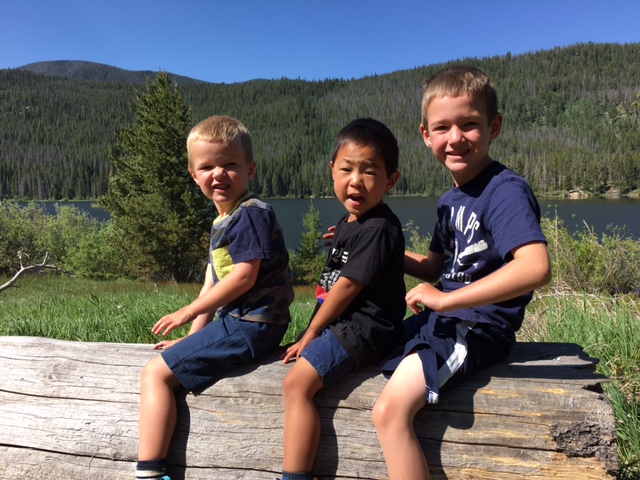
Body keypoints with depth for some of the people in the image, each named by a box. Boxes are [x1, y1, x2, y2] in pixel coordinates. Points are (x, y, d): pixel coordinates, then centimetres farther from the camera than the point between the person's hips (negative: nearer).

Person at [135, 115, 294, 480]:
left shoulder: (251, 213, -13)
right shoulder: (223, 221, 17)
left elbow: (243, 277, -21)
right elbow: (213, 282, 17)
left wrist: (189, 312, -13)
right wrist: (195, 336, 13)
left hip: (251, 326, -11)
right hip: (237, 322, 11)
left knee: (156, 373, -10)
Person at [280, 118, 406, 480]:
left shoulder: (379, 228, -18)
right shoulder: (348, 223, 11)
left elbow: (347, 286, -18)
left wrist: (310, 335, -9)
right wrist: (312, 335, 10)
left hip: (363, 330, -11)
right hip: (342, 325, 11)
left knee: (297, 382, -18)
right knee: (300, 375, 21)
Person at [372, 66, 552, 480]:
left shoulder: (507, 190, -17)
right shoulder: (451, 199, 10)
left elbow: (536, 267, -32)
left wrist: (445, 300, -30)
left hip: (478, 326, -9)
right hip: (441, 318, 9)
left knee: (391, 410, -25)